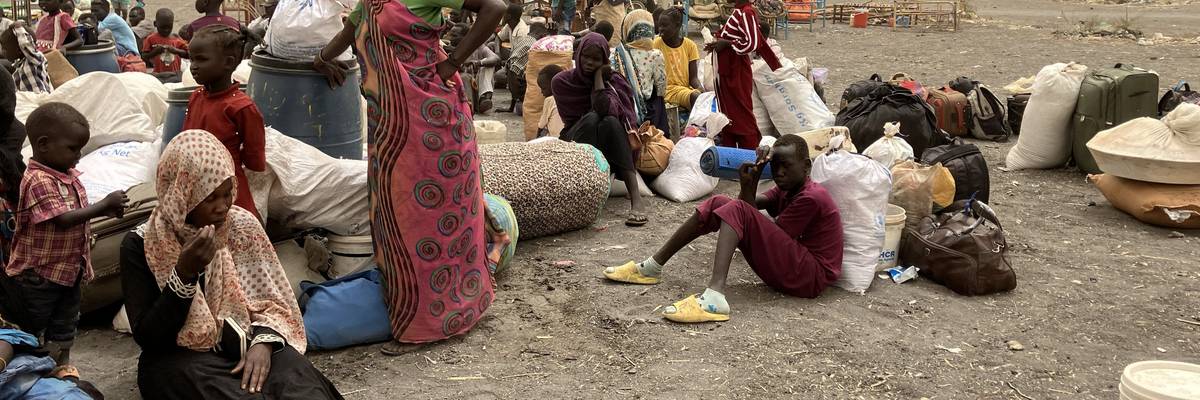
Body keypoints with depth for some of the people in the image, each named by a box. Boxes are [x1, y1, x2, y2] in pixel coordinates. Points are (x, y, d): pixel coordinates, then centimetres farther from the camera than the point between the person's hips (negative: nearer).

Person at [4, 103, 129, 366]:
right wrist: (104, 204, -28)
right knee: (31, 330, 9)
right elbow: (62, 219, -31)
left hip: (69, 268, 9)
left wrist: (105, 212, -3)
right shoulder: (38, 181, -24)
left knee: (64, 327, 20)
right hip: (39, 272, -8)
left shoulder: (69, 175, 3)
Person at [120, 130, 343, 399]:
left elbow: (273, 302, 5)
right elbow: (147, 337, -10)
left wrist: (263, 342, -17)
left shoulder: (242, 225, 3)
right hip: (180, 358, -2)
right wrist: (185, 273, -22)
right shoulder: (140, 245, -5)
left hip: (244, 344, 3)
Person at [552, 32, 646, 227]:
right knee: (592, 118, -31)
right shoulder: (562, 82, 0)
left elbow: (606, 109, -24)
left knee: (609, 121, -33)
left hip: (611, 145, 0)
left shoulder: (614, 80, -4)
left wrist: (599, 75, -17)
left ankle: (636, 198, -45)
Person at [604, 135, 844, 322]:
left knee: (737, 211, -25)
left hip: (812, 276, -9)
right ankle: (653, 267, 4)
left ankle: (714, 298, -45)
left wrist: (748, 187, -9)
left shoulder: (811, 198, -13)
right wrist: (754, 178, -11)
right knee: (718, 204, 2)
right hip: (788, 267, 9)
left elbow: (765, 237, -13)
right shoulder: (786, 189, 17)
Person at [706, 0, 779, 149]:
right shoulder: (738, 12, 11)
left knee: (743, 116, -3)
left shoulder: (746, 13, -17)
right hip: (727, 72, 10)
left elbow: (752, 44, -24)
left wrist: (726, 44, -17)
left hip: (737, 74, -10)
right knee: (728, 115, 15)